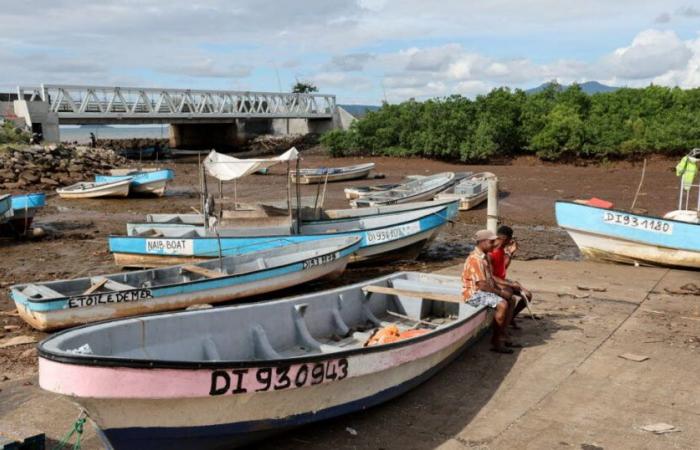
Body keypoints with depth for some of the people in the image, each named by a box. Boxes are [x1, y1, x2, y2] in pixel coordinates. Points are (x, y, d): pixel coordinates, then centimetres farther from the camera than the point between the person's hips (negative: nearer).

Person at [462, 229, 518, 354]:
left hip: (484, 291, 10)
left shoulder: (484, 257, 12)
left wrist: (501, 289, 3)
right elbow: (482, 285, -24)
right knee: (502, 304, -25)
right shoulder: (475, 259, -21)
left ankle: (502, 336, 8)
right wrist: (500, 293, -16)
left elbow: (489, 278, 19)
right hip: (474, 294, -10)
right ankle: (496, 340, -14)